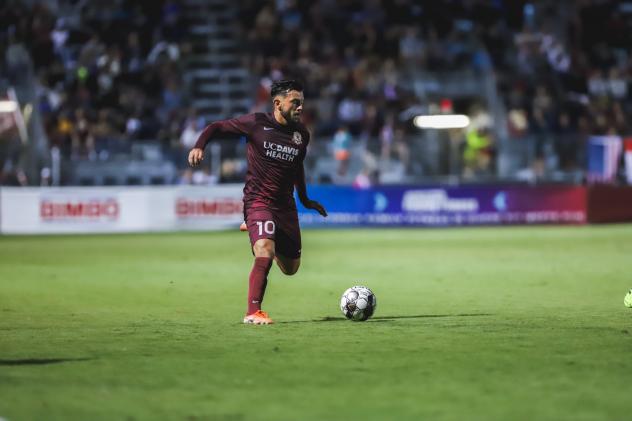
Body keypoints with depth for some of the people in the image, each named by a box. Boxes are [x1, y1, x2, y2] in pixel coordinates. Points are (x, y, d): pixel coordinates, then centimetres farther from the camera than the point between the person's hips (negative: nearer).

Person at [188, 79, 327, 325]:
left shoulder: (301, 134, 4)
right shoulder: (256, 123, -10)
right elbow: (216, 128, -2)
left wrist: (305, 200, 30)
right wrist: (199, 146, -20)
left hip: (285, 204, 6)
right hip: (258, 201, -6)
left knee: (291, 268, 13)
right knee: (266, 253, -29)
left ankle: (260, 235, 42)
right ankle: (253, 312, -18)